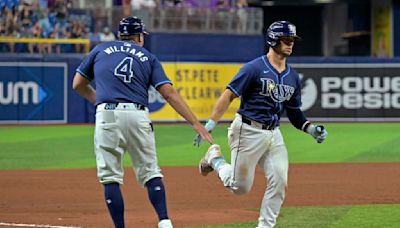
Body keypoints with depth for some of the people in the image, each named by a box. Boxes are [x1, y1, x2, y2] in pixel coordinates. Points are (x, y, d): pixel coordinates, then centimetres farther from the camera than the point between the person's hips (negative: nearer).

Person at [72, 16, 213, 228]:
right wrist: (195, 123, 2)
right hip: (137, 116, 1)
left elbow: (78, 84, 22)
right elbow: (169, 93, 6)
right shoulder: (148, 57, 17)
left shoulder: (101, 50, 19)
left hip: (106, 115, -1)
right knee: (150, 173, 9)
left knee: (110, 177, 4)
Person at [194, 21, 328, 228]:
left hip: (273, 134, 6)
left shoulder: (292, 76, 11)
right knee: (240, 186, 0)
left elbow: (294, 113, 17)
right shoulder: (255, 68, -11)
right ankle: (215, 158, 27)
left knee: (279, 182, -6)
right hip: (248, 131, -6)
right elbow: (229, 95, -13)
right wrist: (210, 124, -21)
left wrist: (311, 129, 0)